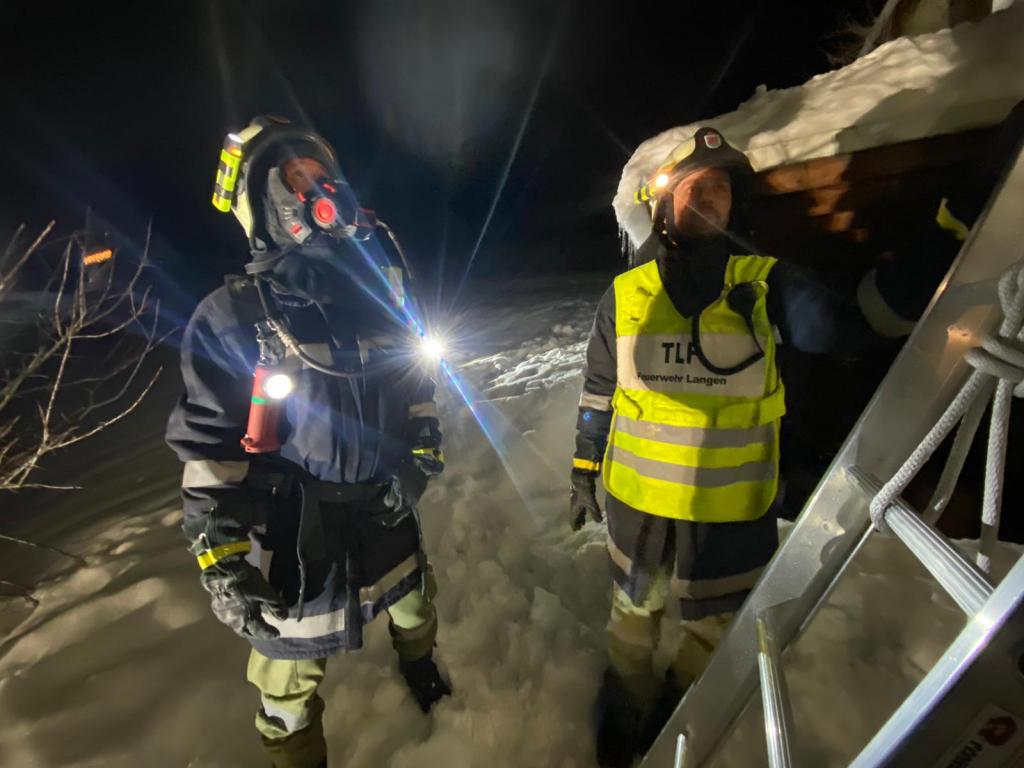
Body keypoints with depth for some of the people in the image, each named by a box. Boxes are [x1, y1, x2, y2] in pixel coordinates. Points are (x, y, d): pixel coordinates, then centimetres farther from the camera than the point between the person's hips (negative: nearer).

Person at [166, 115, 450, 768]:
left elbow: (413, 379, 8)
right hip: (294, 534, -4)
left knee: (414, 606, 29)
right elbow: (209, 448, -13)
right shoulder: (233, 316, -14)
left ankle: (419, 663, 64)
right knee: (291, 681, 16)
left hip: (385, 510, 5)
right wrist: (221, 559, -14)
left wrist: (422, 452, 0)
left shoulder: (375, 293, -1)